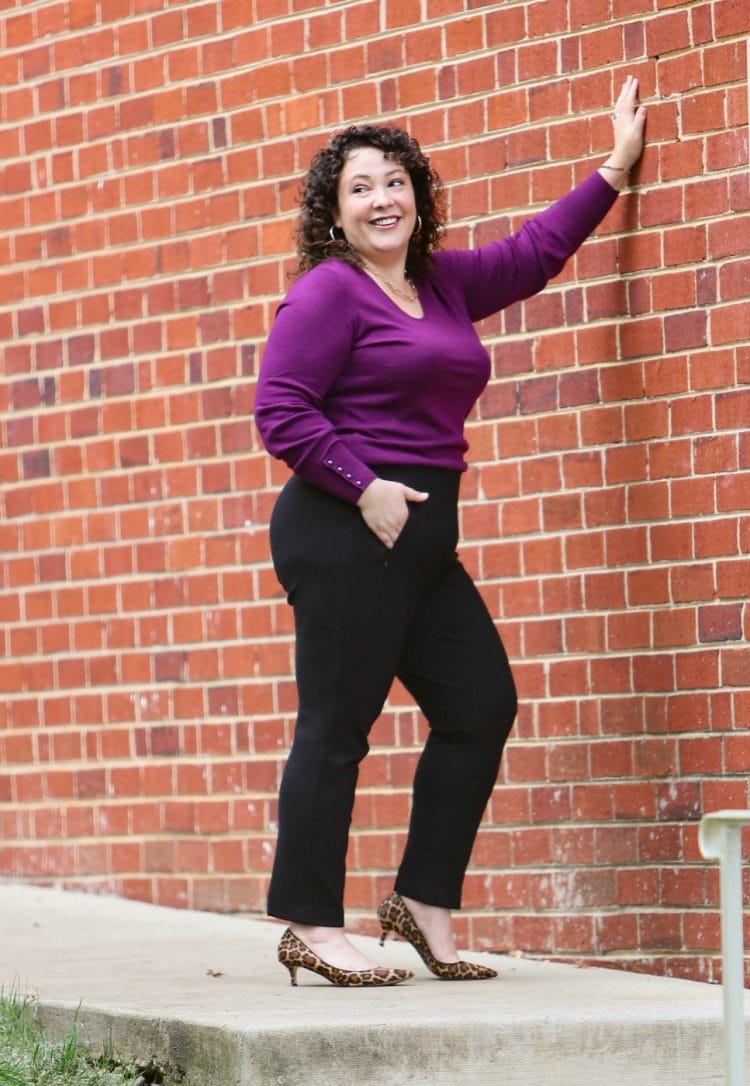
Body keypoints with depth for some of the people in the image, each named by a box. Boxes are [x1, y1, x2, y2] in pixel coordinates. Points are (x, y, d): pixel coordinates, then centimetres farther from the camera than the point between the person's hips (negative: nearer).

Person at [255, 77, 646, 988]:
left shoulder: (444, 284, 17)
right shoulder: (328, 292, -6)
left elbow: (535, 250, 32)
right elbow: (281, 410, -13)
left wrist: (614, 169, 36)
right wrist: (363, 485, -18)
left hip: (422, 539, 9)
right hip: (344, 534, -9)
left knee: (480, 708, 7)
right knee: (337, 726, -6)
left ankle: (422, 903, 16)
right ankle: (310, 926, -1)